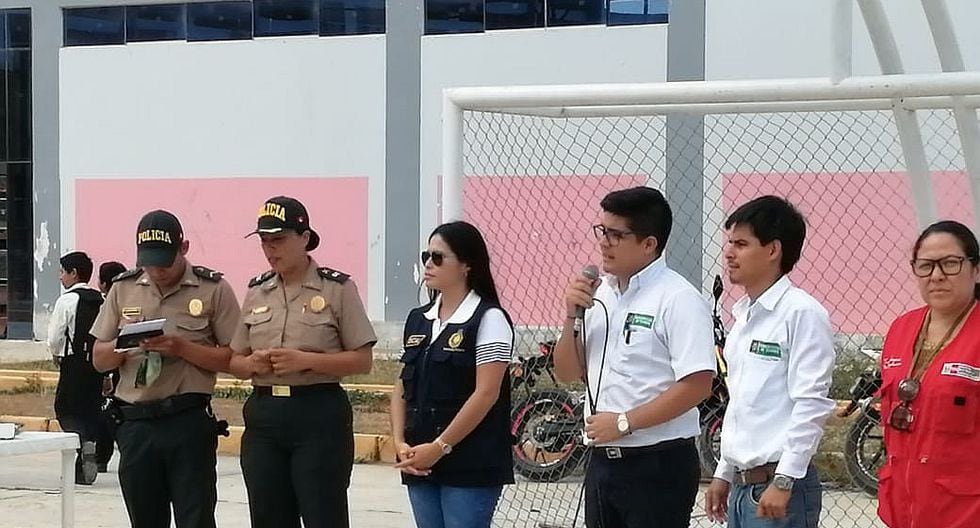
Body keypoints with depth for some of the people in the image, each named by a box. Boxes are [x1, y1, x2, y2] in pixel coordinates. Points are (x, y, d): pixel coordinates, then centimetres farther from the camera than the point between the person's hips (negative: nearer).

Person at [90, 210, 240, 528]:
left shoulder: (213, 289, -1)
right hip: (134, 423, 4)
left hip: (189, 422, -4)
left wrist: (182, 348, -17)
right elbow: (100, 360, 13)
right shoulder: (123, 289, 11)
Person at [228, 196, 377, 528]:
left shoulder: (338, 288, -2)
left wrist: (306, 360, -17)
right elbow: (235, 362, 16)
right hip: (263, 416, 5)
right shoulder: (256, 292, 12)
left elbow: (362, 361, -5)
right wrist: (254, 364, -8)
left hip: (319, 415, -5)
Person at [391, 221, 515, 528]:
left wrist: (439, 447, -15)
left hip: (471, 466, -7)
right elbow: (402, 390, 15)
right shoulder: (417, 320, 14)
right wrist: (400, 444, 0)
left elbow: (486, 395, -13)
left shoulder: (488, 319, -6)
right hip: (420, 464, 7)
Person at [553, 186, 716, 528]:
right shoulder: (599, 295, 13)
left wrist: (624, 422, -18)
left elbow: (697, 385, -19)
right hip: (603, 460, 8)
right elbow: (568, 373, 15)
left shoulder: (677, 299, -11)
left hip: (659, 465, -8)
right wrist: (572, 317, -2)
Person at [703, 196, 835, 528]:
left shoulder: (802, 313, -11)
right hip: (743, 485, 9)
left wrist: (784, 482, -19)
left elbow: (811, 404, -16)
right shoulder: (743, 316, 16)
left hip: (780, 488, -9)